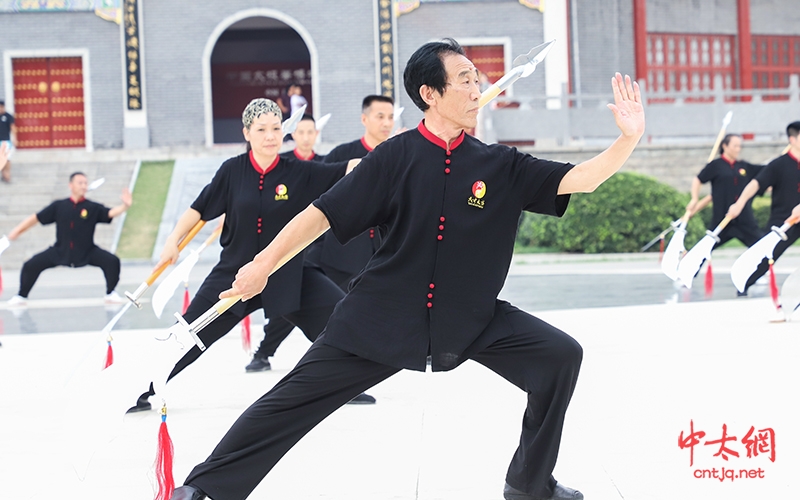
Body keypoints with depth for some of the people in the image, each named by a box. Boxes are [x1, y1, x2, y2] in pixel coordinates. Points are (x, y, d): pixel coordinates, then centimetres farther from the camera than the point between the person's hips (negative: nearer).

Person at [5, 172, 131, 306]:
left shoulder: (93, 208, -8)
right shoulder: (59, 206, -4)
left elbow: (111, 212, -23)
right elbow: (36, 218, 3)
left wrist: (124, 206, -43)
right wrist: (17, 231, 1)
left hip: (87, 253, -1)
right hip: (60, 252, 1)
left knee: (112, 261, -22)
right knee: (31, 265, -10)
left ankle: (110, 294, -1)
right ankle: (21, 296, 14)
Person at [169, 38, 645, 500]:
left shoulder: (500, 165, -2)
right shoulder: (396, 157, -9)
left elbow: (579, 179, -8)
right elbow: (324, 212, -6)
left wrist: (629, 138, -24)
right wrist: (263, 265, -6)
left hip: (472, 321, 3)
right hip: (385, 316, -2)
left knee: (561, 356, -11)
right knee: (299, 395, -2)